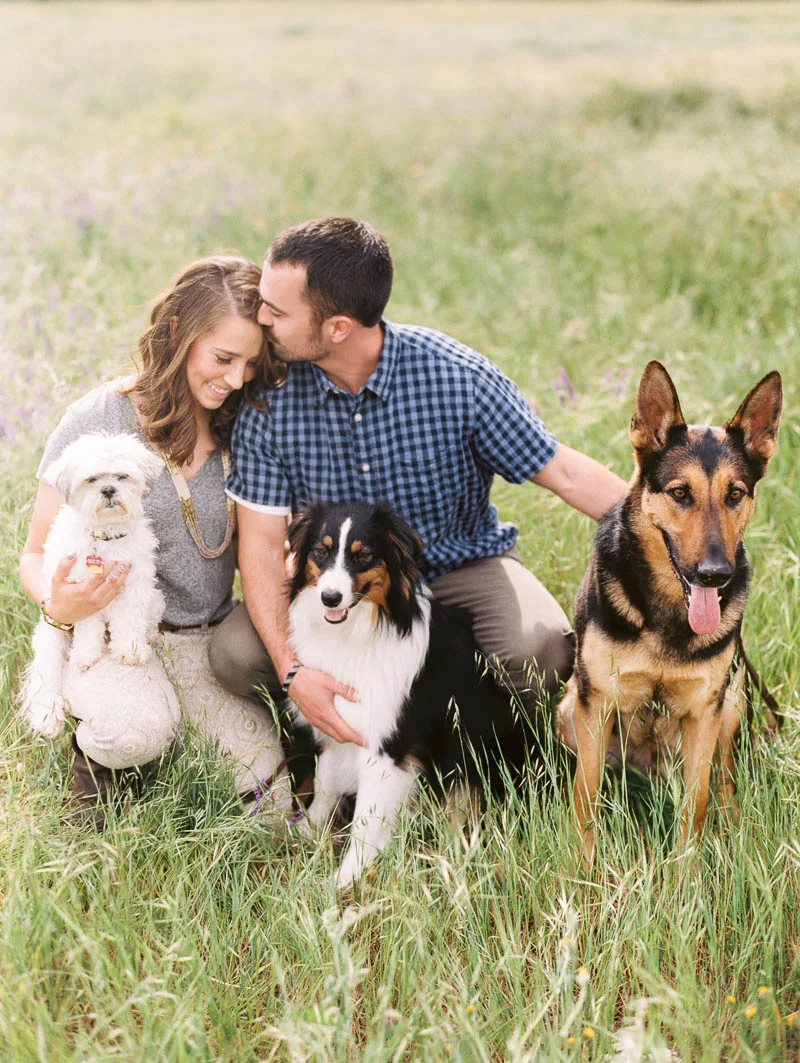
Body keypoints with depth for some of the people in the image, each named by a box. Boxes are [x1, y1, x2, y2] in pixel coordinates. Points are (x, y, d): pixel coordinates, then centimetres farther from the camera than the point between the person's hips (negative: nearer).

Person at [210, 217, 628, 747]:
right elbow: (263, 543, -14)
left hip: (460, 566, -1)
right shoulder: (269, 397, -15)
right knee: (236, 653, -24)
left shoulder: (456, 377, -21)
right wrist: (291, 670, -29)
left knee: (540, 651, -30)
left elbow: (566, 472, -13)